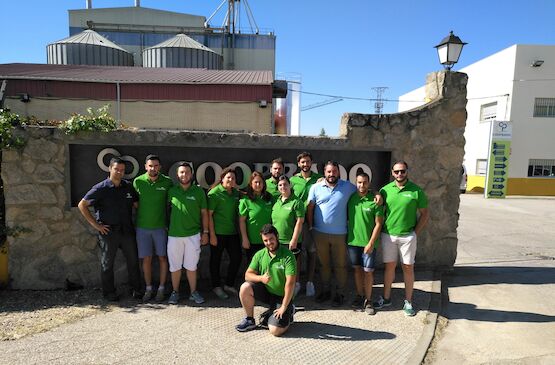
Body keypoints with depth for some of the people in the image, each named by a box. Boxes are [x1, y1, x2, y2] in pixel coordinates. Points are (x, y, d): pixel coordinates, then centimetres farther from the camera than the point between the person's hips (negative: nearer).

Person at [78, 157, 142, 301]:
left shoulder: (128, 186, 3)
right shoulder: (101, 188, -8)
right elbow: (82, 205, -6)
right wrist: (95, 224, -9)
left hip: (127, 230, 4)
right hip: (108, 231, -3)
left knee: (133, 260, 10)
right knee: (107, 263, 9)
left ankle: (136, 289, 24)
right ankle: (109, 292, 24)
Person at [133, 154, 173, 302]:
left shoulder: (167, 182, -5)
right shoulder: (138, 181, -3)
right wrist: (135, 221, 5)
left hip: (161, 226, -1)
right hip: (142, 227, 1)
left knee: (162, 257, 6)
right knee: (146, 259, 8)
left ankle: (161, 288, 20)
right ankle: (148, 289, 22)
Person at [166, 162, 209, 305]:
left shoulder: (199, 191, 2)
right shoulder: (172, 191, 3)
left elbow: (204, 213, 5)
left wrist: (205, 232, 3)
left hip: (193, 234, -1)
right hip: (174, 234, 1)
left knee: (191, 266, 7)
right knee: (175, 266, 9)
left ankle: (193, 292, 20)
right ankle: (175, 292, 24)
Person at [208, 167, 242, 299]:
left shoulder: (236, 193, 8)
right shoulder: (214, 193, -10)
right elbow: (209, 214, -11)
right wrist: (212, 235, -13)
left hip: (233, 232, 6)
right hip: (218, 233, -6)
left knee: (237, 257, 8)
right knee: (216, 260, 7)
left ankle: (229, 284, 27)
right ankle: (216, 286, 24)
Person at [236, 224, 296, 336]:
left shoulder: (287, 256, -18)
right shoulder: (259, 254, -2)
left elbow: (290, 283, -21)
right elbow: (248, 275, -3)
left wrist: (284, 307, -22)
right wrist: (261, 278, -25)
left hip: (281, 296, -4)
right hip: (265, 291, 4)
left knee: (275, 331, -17)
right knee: (245, 288, -23)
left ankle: (288, 312, 16)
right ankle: (249, 320, 0)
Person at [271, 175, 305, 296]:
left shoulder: (296, 202, -9)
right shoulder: (276, 202, 10)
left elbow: (299, 222, -13)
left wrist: (294, 240, -16)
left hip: (291, 242, -6)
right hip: (277, 242, 6)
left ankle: (295, 285, 20)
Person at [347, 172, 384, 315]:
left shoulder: (374, 201, -9)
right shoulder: (351, 198, 1)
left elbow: (378, 224, -8)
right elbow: (346, 217, 10)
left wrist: (371, 243, -13)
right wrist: (346, 238, 4)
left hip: (368, 243, -3)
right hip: (353, 241, 3)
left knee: (368, 271, 3)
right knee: (357, 269, 13)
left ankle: (367, 300, 16)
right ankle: (359, 296, 27)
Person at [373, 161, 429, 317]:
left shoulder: (416, 190, -5)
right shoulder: (385, 190, 1)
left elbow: (425, 214, 0)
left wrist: (416, 232, -3)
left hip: (408, 236, -1)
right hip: (388, 235, 2)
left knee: (408, 268, 7)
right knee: (389, 266, 11)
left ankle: (408, 301, 20)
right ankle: (386, 298, 24)